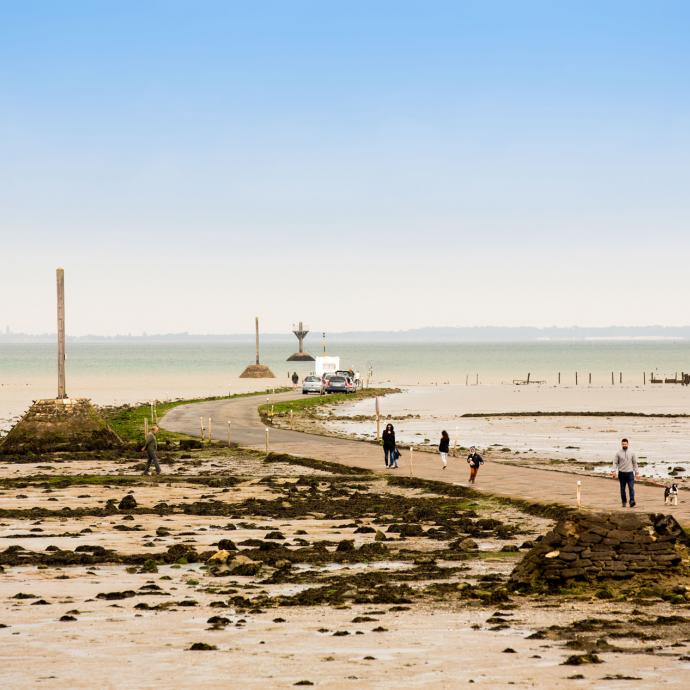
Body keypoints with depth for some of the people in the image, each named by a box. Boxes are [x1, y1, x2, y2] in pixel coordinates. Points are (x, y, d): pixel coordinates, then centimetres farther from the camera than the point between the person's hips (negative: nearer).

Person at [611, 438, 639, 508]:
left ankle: (632, 501, -19)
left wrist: (637, 473, 8)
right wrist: (613, 471, -11)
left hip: (630, 473, 0)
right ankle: (623, 502, 16)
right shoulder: (618, 453, 3)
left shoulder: (631, 453, 6)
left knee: (631, 487, -13)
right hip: (621, 473, 0)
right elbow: (615, 463, 3)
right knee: (622, 488, 6)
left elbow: (635, 463, 11)